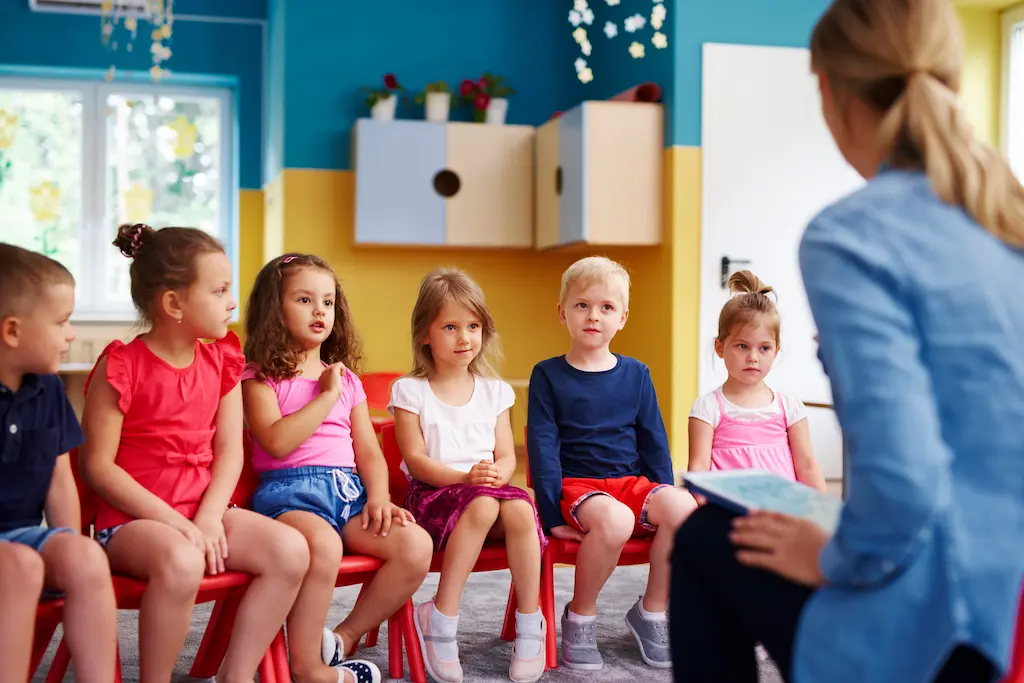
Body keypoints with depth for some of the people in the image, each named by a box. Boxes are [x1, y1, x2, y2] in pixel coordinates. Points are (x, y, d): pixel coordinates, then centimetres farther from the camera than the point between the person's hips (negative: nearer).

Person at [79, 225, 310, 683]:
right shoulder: (122, 366, -11)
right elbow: (98, 466, -12)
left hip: (203, 511, 6)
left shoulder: (221, 360, 7)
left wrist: (209, 517, -13)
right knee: (182, 562, -37)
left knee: (290, 550, -17)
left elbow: (230, 450, 3)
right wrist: (174, 522, -18)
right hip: (132, 519, -6)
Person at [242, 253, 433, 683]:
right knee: (323, 544, -39)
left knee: (416, 545, -20)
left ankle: (344, 637, -1)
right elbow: (277, 442, -13)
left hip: (349, 489, 6)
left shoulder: (347, 380, 22)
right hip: (289, 489, -5)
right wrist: (327, 395, -6)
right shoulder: (259, 377, 5)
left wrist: (378, 499, -2)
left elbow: (369, 452, 16)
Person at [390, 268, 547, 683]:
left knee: (520, 508, -32)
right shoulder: (411, 392, 3)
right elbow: (415, 460, -6)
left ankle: (529, 623, -18)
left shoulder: (494, 391, 14)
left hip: (489, 490, 3)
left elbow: (506, 456, 9)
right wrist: (466, 477, -21)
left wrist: (496, 474, -15)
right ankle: (442, 622, -27)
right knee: (482, 505, -36)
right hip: (432, 493, -3)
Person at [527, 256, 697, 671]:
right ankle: (579, 617, -10)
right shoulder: (548, 375, 1)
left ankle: (651, 611, -4)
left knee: (683, 507, -28)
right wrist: (552, 515, -11)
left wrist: (663, 499, 5)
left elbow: (653, 442, 14)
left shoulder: (635, 374, 11)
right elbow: (542, 448, -3)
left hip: (631, 481, 4)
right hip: (576, 484, -4)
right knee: (614, 519, -37)